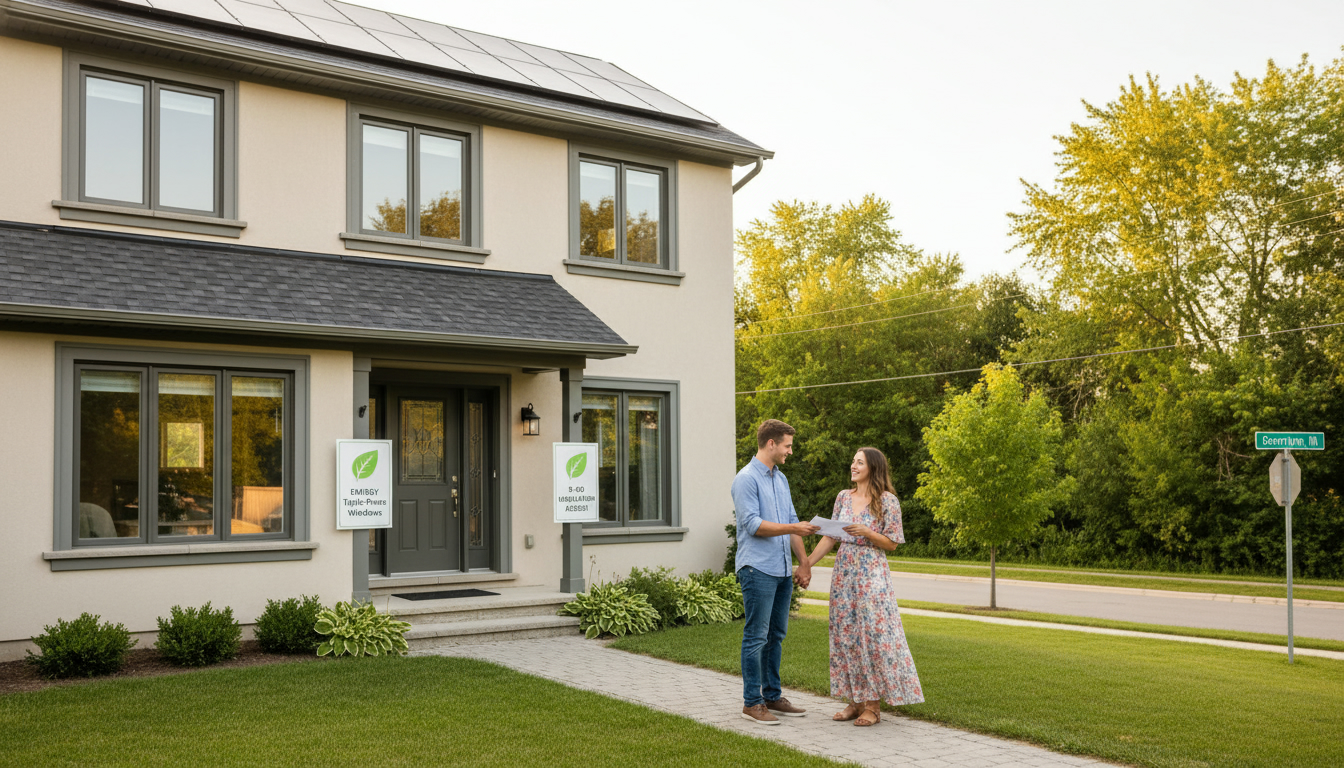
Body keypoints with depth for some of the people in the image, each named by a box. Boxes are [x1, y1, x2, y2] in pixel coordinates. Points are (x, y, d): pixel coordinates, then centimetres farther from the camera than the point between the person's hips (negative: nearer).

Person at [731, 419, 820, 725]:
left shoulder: (781, 479, 17)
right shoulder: (747, 479, -10)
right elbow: (753, 524, -17)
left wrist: (803, 561, 15)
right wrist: (793, 528, -19)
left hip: (782, 570, 8)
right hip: (757, 569, -8)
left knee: (776, 636, 12)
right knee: (756, 636, -4)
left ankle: (772, 695, 21)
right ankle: (752, 702, 2)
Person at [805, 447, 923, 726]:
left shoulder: (887, 501, -5)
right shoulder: (843, 497, 9)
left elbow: (891, 543, -5)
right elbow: (830, 537, 11)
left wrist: (866, 532, -20)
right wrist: (806, 563, 5)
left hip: (871, 573, -5)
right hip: (843, 571, 6)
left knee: (873, 633, -5)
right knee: (845, 634, 6)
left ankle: (873, 705, 3)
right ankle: (855, 700, 15)